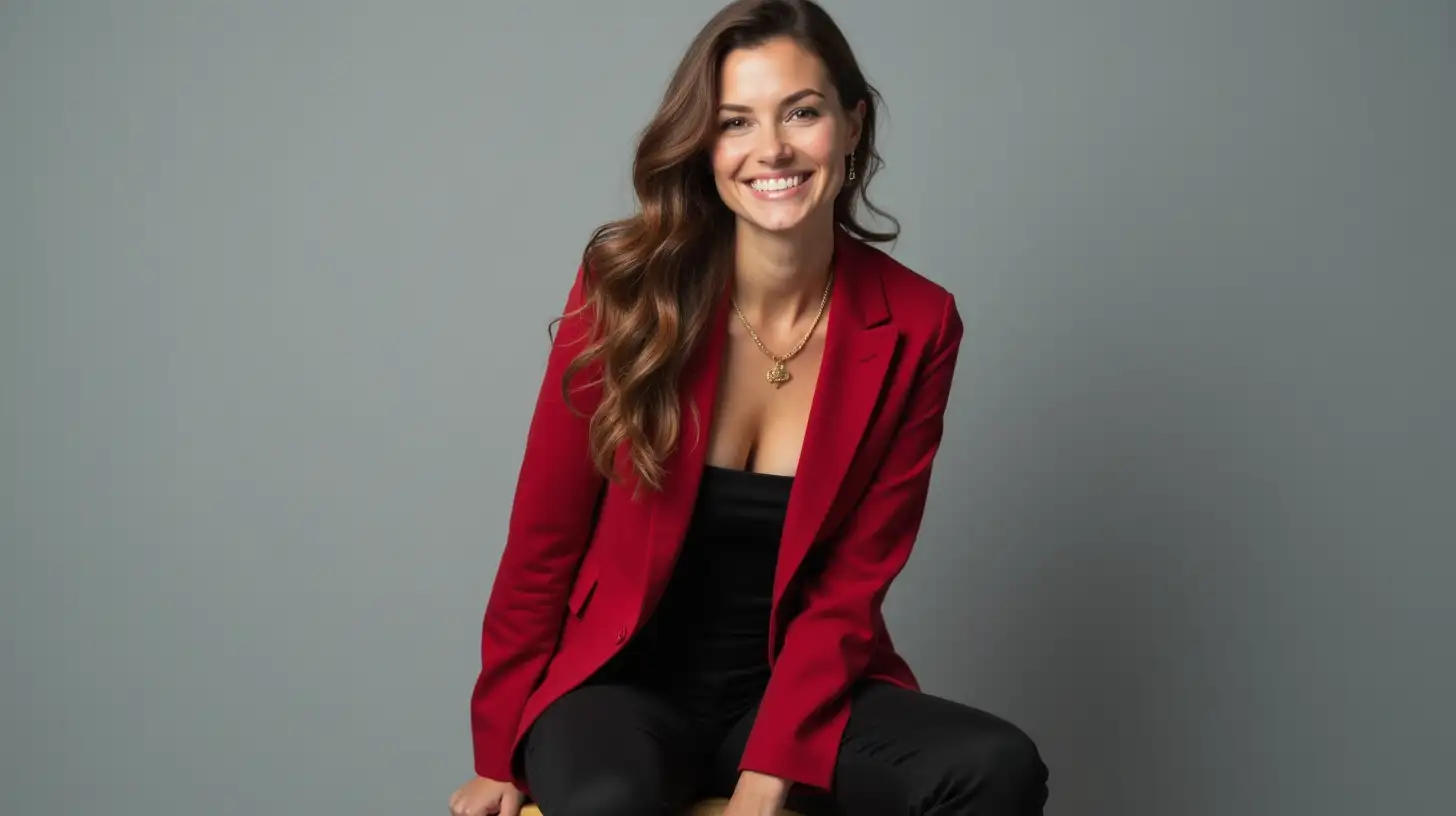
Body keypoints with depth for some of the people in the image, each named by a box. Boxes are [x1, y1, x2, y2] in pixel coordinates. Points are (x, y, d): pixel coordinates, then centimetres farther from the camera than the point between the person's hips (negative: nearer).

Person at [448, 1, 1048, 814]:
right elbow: (543, 538, -3)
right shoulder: (627, 288, -10)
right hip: (626, 681, -2)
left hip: (797, 688, 3)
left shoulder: (915, 327, -6)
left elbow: (852, 581, -4)